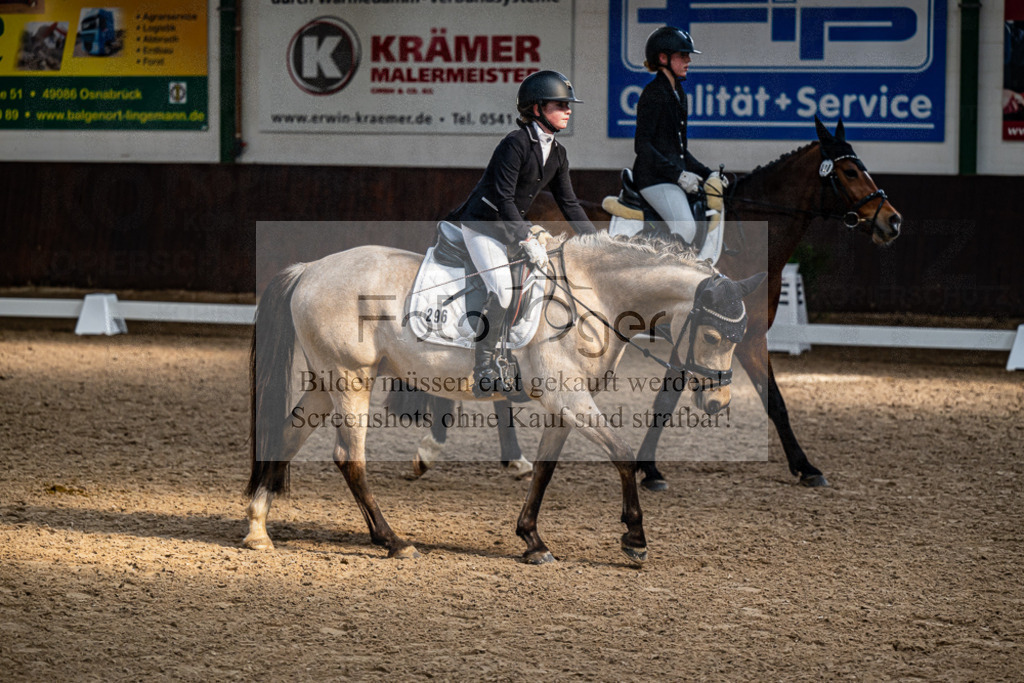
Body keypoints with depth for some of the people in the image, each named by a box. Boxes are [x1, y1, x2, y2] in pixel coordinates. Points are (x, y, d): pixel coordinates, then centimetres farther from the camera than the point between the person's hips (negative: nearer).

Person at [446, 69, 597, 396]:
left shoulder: (557, 153, 6)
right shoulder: (515, 144, -19)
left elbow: (569, 204, 12)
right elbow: (504, 199, -24)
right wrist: (527, 240, -30)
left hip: (513, 225, 9)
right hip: (483, 224, -9)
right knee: (502, 290, -21)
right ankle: (483, 369, -17)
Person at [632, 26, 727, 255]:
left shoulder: (679, 94, 19)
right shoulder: (654, 94, -10)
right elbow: (642, 145, -17)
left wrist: (706, 173, 14)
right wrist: (677, 174, -21)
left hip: (675, 175, 10)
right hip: (654, 177, -10)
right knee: (686, 228, -28)